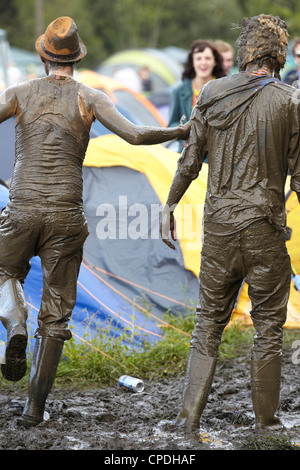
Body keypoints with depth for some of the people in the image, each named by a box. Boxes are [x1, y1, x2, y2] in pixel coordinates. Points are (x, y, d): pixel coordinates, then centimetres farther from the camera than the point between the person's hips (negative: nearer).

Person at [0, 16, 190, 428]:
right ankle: (35, 406, 6)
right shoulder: (89, 98, 1)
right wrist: (178, 131, 4)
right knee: (55, 316, 9)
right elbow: (133, 135, -11)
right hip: (66, 216, 0)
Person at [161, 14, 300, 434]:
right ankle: (265, 422, 12)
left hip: (219, 226, 3)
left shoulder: (212, 94, 2)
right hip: (265, 229, -3)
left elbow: (190, 161, 4)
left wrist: (169, 205, 16)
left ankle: (190, 416, 7)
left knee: (209, 321, 12)